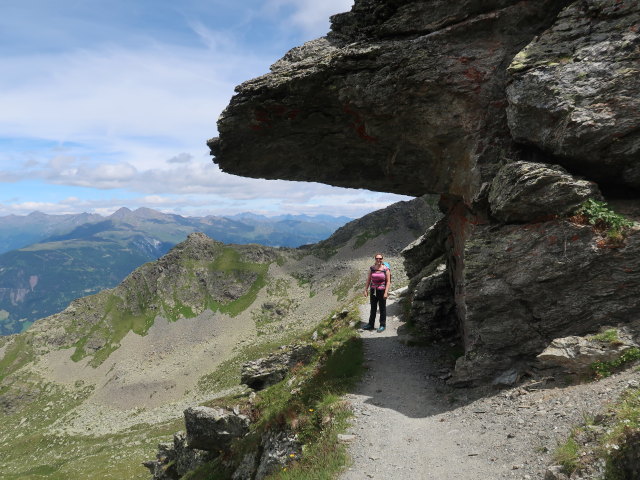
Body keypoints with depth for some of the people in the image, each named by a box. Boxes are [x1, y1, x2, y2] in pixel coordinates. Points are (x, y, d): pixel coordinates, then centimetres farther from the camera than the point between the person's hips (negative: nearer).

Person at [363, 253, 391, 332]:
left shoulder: (386, 269, -7)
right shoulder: (372, 268, 2)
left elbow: (388, 281, -7)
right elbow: (368, 280, 7)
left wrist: (386, 292, -13)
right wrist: (366, 290, 3)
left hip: (382, 291, -3)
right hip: (373, 290, 4)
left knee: (382, 308, 6)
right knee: (373, 308, 13)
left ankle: (383, 325, 17)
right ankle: (371, 324, 23)